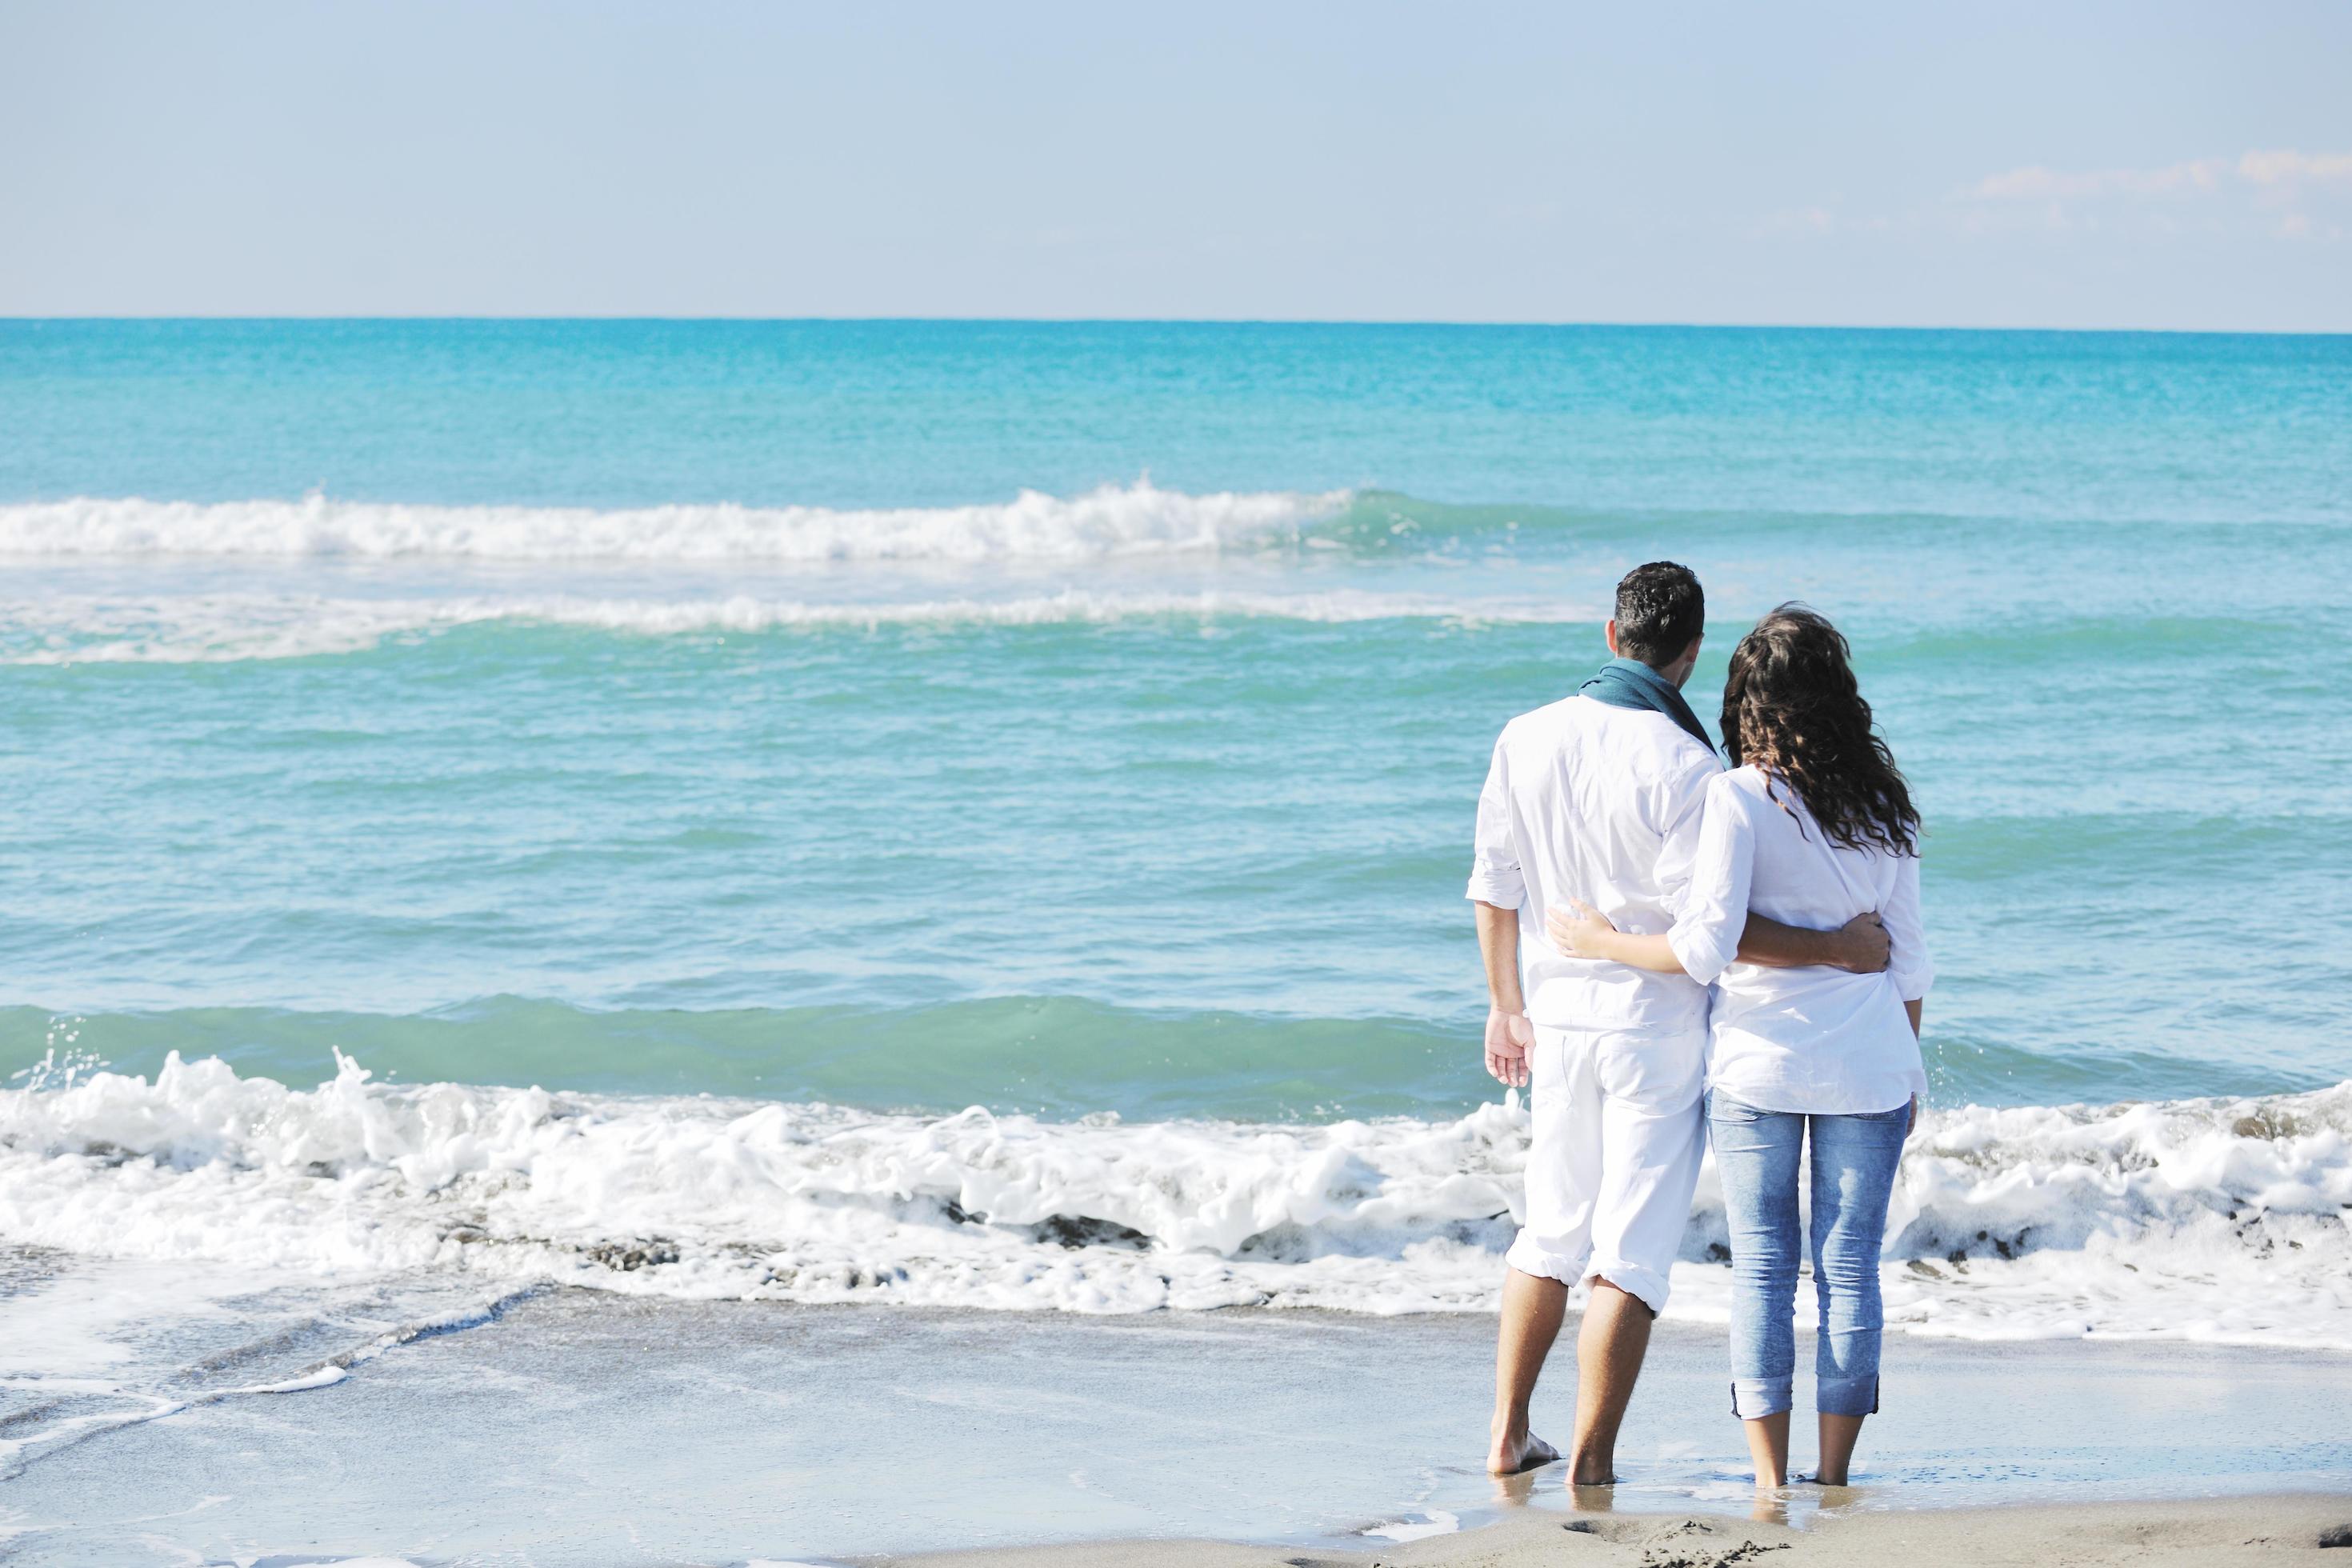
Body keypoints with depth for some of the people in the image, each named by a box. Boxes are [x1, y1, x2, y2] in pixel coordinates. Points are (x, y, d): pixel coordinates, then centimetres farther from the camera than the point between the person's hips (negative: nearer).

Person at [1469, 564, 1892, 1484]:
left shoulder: (1527, 740, -1)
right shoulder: (1683, 766, -18)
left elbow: (1495, 889, 7)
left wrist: (1507, 1005, 20)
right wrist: (1838, 948, -12)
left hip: (1558, 1022, 6)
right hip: (1656, 1028, -5)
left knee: (1551, 1233, 19)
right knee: (1632, 1250, 1)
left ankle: (1508, 1437, 22)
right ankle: (1591, 1460, 1)